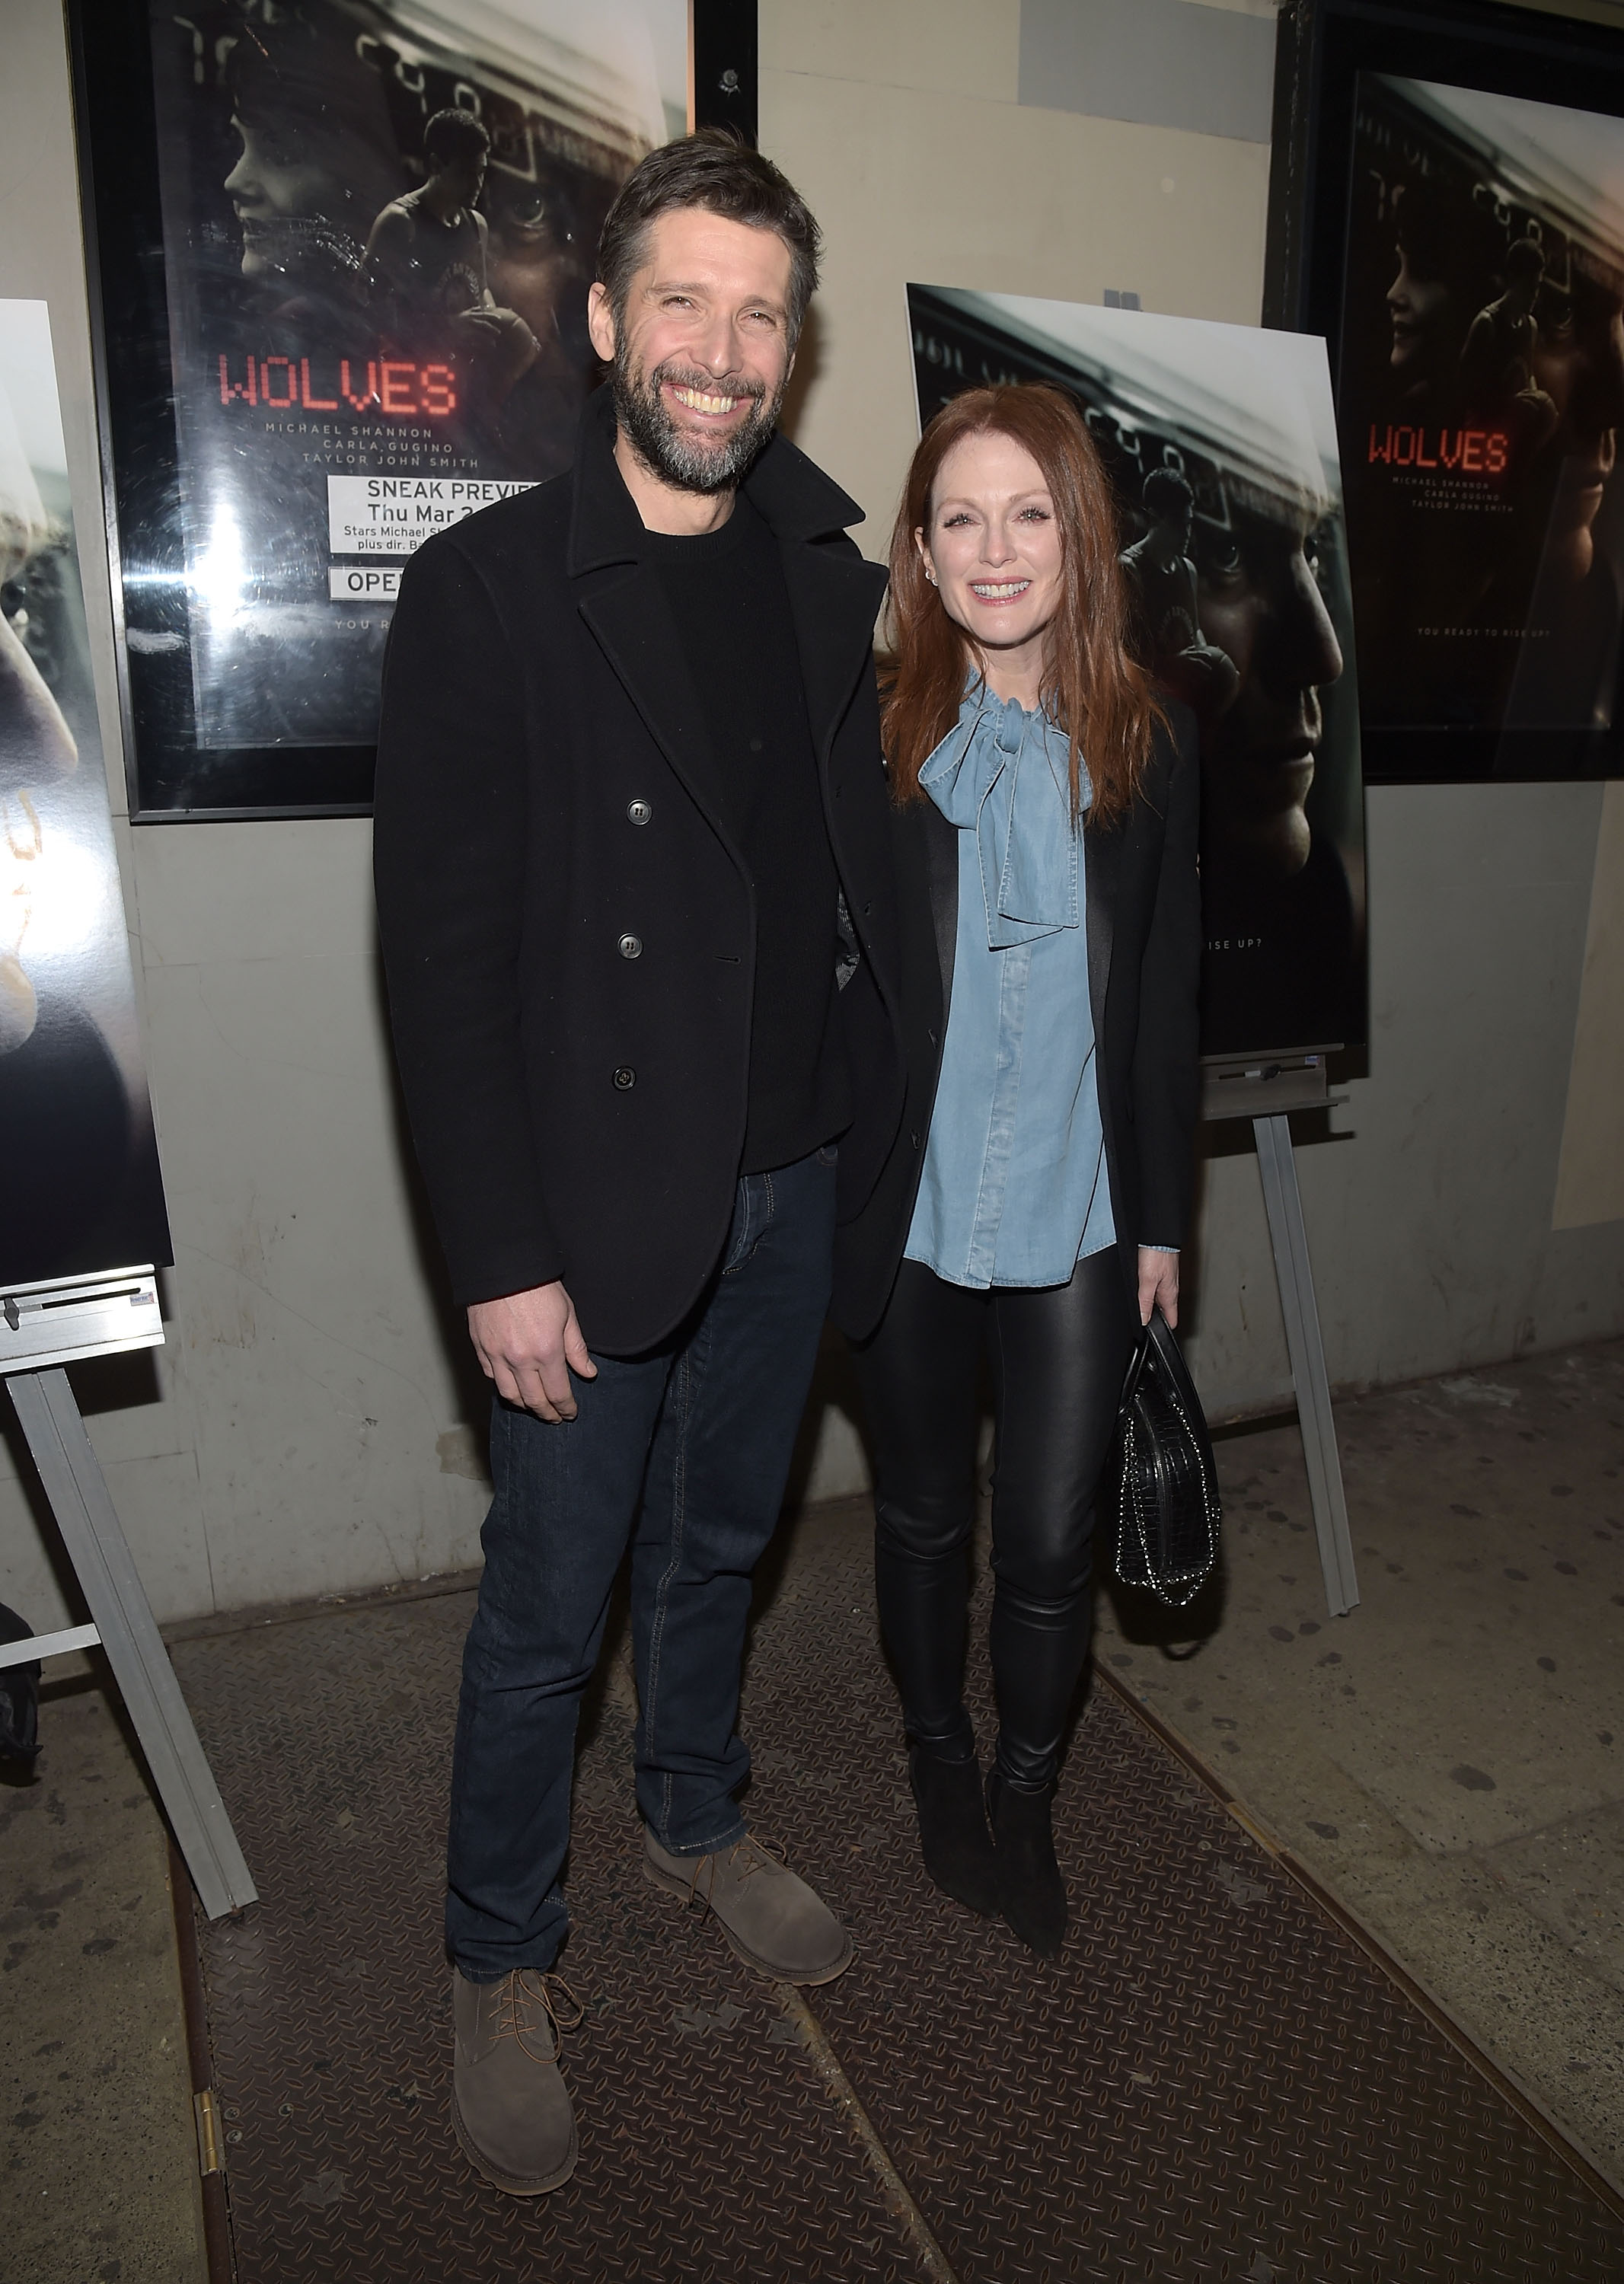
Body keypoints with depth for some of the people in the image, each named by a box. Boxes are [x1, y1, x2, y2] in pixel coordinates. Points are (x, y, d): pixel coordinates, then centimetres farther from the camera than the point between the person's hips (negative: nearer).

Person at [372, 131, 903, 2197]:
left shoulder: (830, 581, 6)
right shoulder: (485, 589, -10)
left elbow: (859, 865, 11)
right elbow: (440, 953, -13)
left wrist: (871, 1134, 6)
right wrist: (503, 1260, -15)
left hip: (795, 1183, 5)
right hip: (597, 1207, -4)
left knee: (719, 1541, 22)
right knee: (547, 1610, 10)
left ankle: (697, 1822, 47)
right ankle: (499, 1963, 33)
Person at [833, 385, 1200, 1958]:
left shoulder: (1148, 742, -1)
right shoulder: (866, 739, -7)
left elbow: (1165, 997, 4)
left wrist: (1161, 1217, 5)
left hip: (1075, 1221, 1)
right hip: (905, 1218, -1)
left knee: (1051, 1542, 8)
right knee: (923, 1516, 18)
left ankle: (1025, 1804, 36)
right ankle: (939, 1767, 45)